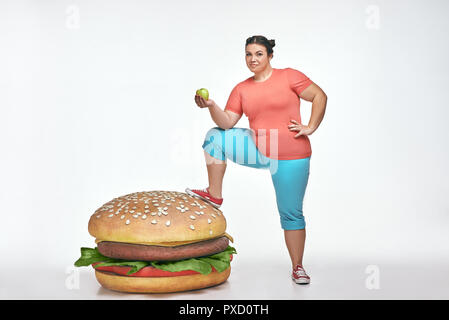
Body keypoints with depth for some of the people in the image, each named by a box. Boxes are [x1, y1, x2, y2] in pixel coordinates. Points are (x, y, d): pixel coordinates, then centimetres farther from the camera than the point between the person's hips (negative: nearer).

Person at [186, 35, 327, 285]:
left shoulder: (289, 76, -5)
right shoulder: (241, 89, 7)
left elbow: (320, 96, -3)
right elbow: (227, 123, -1)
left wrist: (310, 128, -8)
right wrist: (211, 106, -17)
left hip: (290, 157, -4)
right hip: (258, 150, 5)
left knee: (291, 213, 1)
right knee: (215, 136, -3)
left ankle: (298, 267, 17)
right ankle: (215, 195, 2)